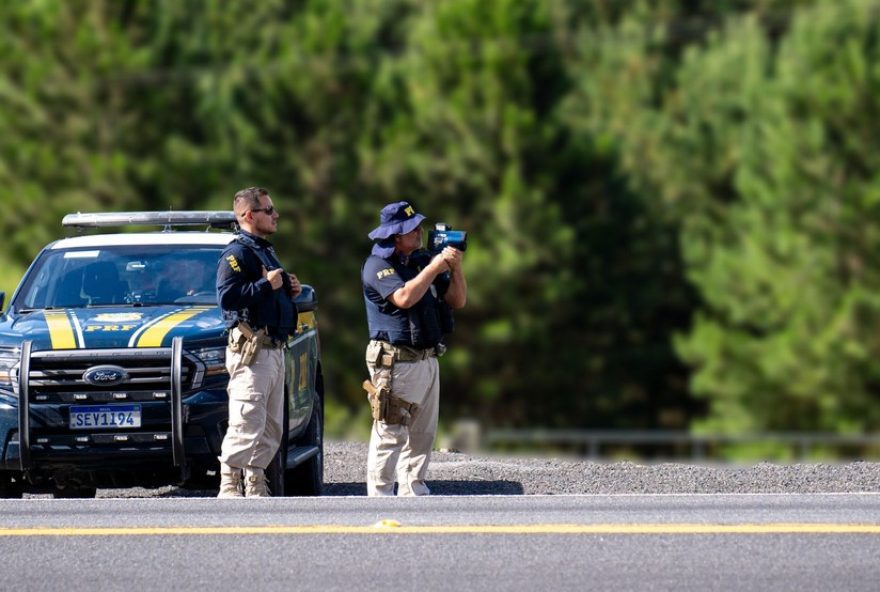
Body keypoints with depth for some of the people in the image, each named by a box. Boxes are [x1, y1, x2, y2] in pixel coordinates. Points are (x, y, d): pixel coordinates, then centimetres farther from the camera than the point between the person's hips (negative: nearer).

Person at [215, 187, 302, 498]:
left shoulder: (266, 251, 22)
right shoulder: (237, 253, -9)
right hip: (251, 350, -10)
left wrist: (289, 290, 13)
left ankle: (255, 485, 16)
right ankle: (229, 487, -14)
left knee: (271, 426, 11)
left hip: (274, 349, 10)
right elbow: (227, 297, -23)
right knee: (247, 423, -14)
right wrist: (266, 285, -20)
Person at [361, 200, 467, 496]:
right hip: (395, 361, -8)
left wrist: (455, 267, -3)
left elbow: (457, 300, 13)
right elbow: (405, 298, -24)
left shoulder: (424, 260, 14)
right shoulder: (378, 266, -7)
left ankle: (413, 493, 17)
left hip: (427, 360, 8)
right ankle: (379, 498, -8)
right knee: (389, 434, -9)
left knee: (421, 435, 11)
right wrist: (436, 266, -18)